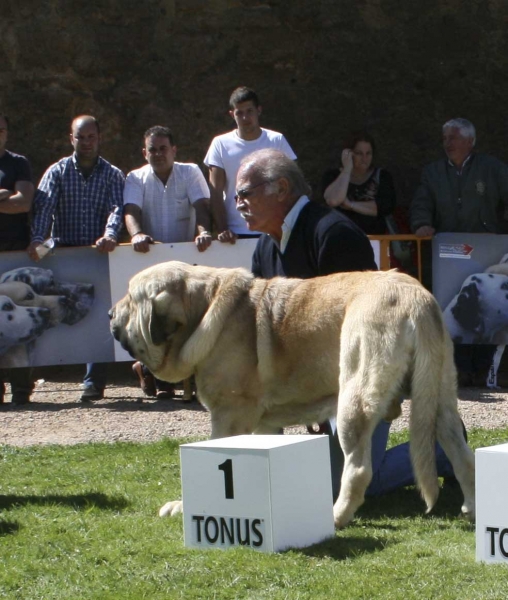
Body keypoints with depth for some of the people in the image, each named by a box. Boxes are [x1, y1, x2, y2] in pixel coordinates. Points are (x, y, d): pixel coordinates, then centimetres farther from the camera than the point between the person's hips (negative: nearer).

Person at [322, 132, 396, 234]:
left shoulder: (382, 176, 13)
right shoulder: (333, 175, 11)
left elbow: (387, 207, -4)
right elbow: (333, 201, -11)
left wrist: (351, 205, -7)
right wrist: (347, 169, -5)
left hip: (374, 237, 0)